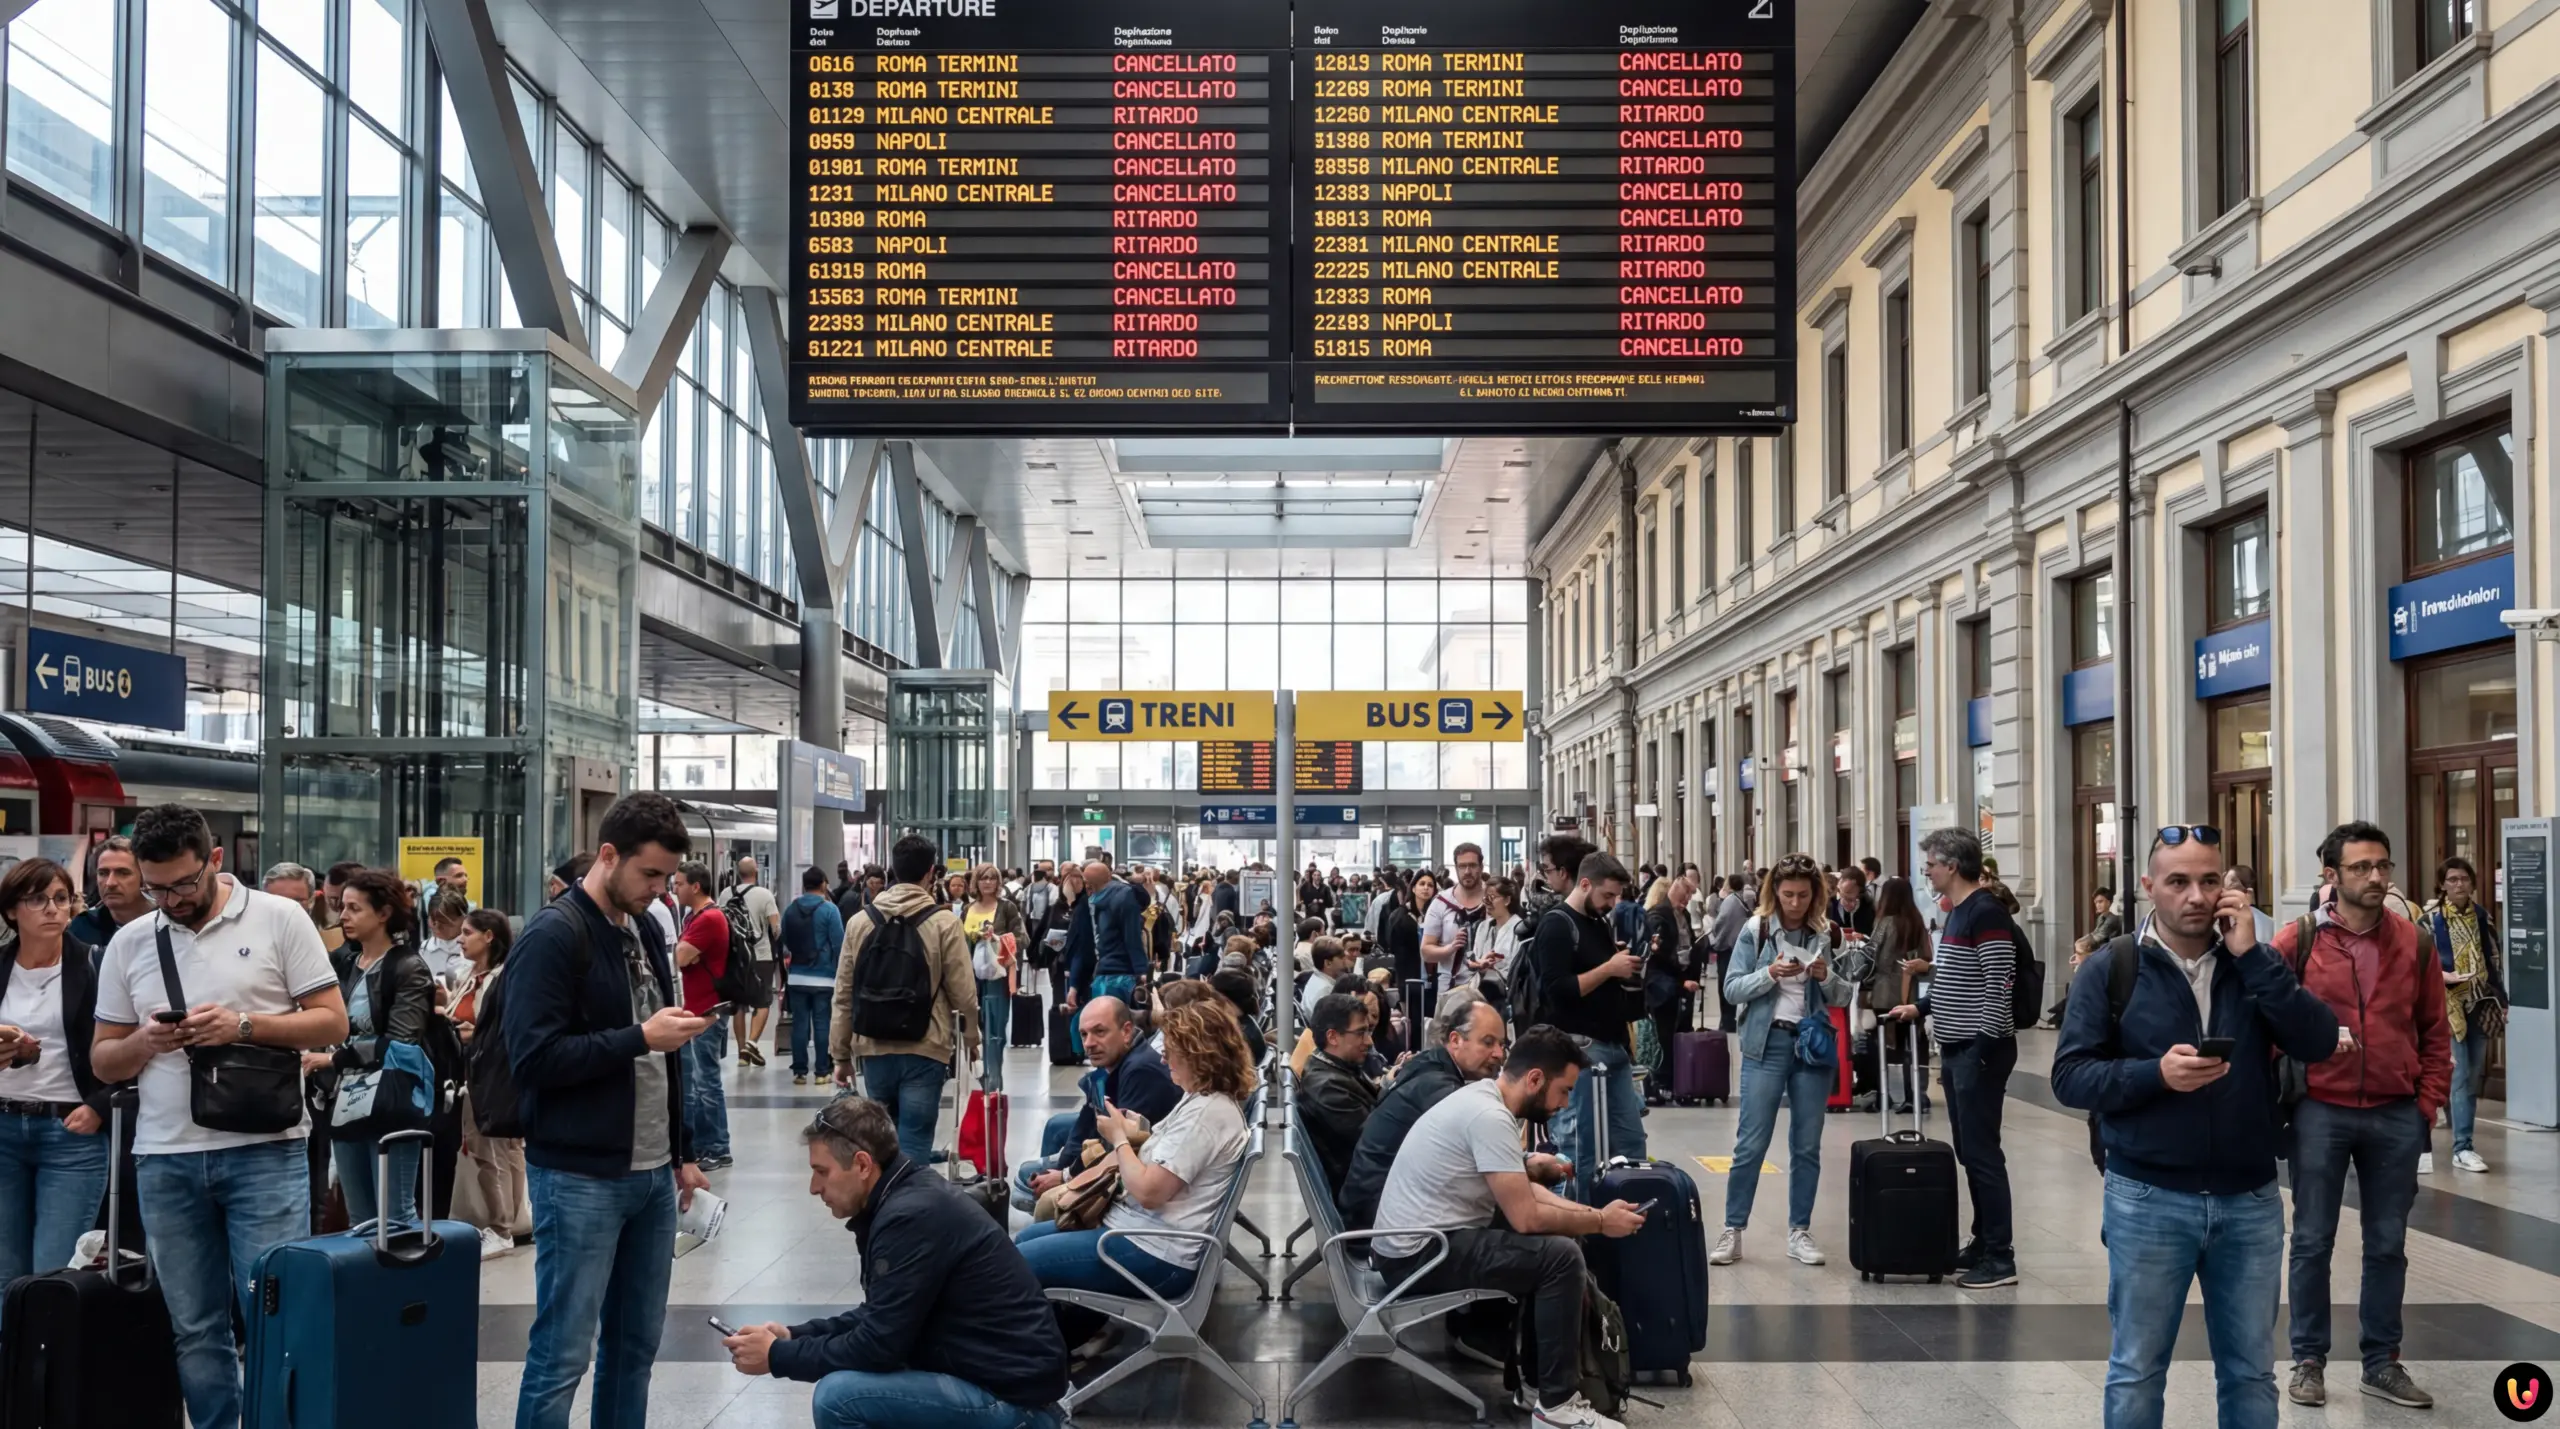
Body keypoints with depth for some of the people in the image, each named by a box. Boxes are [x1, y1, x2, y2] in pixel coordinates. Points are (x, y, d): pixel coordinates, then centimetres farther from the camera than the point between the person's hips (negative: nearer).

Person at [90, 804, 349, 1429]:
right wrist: (146, 1041, -8)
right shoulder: (129, 943, 10)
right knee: (193, 1329, 9)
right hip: (164, 1161, 4)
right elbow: (103, 1060, 13)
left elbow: (332, 1023, -2)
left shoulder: (279, 919, -1)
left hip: (264, 1151, -4)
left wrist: (244, 1025, -16)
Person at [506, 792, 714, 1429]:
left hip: (652, 1174, 8)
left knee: (636, 1344, 12)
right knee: (562, 1354, -2)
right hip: (580, 1179, -8)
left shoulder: (645, 931, 13)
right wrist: (639, 1037, -20)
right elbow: (534, 1058, -20)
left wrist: (682, 1152, 19)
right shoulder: (553, 936, -12)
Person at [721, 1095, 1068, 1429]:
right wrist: (793, 1336, 9)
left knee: (837, 1397, -19)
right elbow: (878, 1318, 19)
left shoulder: (911, 1216, -21)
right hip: (1002, 1373, 10)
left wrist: (778, 1357, -7)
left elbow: (877, 1347, -19)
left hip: (1015, 1398, -10)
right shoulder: (908, 1195, 9)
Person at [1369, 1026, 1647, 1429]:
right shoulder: (1490, 1117, -22)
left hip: (1425, 1239, 11)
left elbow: (1522, 1193, 18)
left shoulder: (1483, 1097, 9)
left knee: (1551, 1242, 15)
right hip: (1421, 1254, -11)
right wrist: (1600, 1222, -9)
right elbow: (1526, 1218, -23)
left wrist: (1590, 1211, 6)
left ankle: (1537, 1379, 21)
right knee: (1561, 1256, -18)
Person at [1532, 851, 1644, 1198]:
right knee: (1582, 1145, -5)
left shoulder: (1602, 924, 17)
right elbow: (1556, 989, -18)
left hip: (1614, 1046, 9)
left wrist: (1628, 969, 5)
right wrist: (1609, 968, -17)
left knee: (1631, 1139, 9)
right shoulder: (1557, 925, -8)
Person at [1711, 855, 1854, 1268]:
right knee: (1751, 1143, -3)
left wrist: (1826, 976, -12)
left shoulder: (1826, 934, 4)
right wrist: (1770, 974, -19)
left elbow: (1843, 997, 8)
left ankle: (1799, 1233, 16)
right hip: (1767, 1044, -2)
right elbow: (1732, 989, -5)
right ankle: (1732, 1231, 5)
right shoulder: (1756, 930, -3)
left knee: (1807, 1145, 7)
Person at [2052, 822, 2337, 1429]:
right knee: (2136, 1372, 6)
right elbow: (2070, 1077, -7)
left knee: (2250, 1371, 14)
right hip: (2148, 1201, -3)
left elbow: (2317, 1043, -8)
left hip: (2250, 1199, 3)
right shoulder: (2110, 968, -4)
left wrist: (2250, 955, -14)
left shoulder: (2253, 962, 6)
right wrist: (2156, 1074, -23)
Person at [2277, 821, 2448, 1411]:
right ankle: (2309, 1360, 16)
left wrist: (2429, 1102, 3)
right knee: (2313, 1241, 5)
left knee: (2387, 1245, 10)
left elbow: (2435, 1030, 8)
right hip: (2321, 1112, -2)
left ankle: (2382, 1363, 22)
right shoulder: (2297, 942, -5)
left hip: (2397, 1117, 2)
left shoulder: (2414, 943, 3)